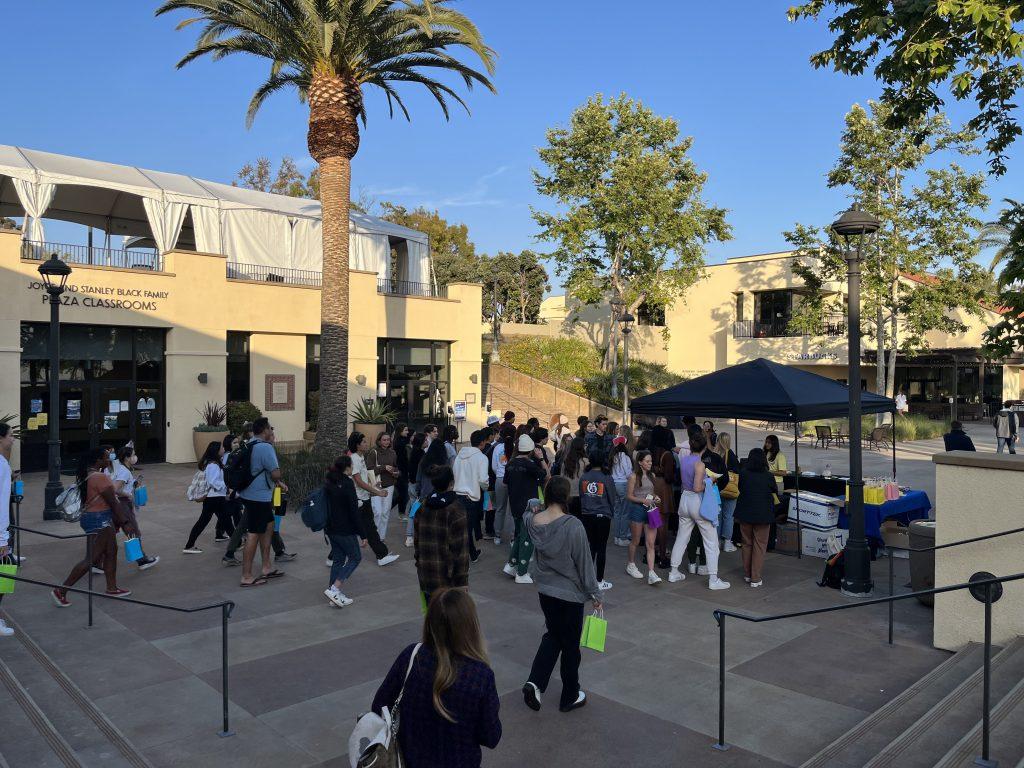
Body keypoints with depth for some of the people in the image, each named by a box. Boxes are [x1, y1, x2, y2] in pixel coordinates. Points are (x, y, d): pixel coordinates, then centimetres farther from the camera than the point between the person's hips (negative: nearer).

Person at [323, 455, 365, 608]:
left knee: (338, 559, 15)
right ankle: (334, 589, -6)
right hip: (345, 530, -8)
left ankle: (334, 595, 14)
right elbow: (354, 511, -17)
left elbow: (326, 506, 15)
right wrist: (362, 534, -13)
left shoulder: (328, 482, 8)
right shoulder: (347, 484, -17)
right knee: (355, 557, 6)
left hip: (330, 529, 8)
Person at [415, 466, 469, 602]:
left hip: (426, 577, 6)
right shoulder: (456, 511, -14)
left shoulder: (423, 508, 6)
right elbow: (460, 549, -15)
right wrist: (462, 580, -11)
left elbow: (416, 541, 13)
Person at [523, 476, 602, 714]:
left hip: (545, 589, 5)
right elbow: (585, 562, -15)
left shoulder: (533, 521, -9)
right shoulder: (573, 525, -23)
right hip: (570, 593, -5)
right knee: (570, 645, 13)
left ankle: (535, 682, 10)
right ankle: (570, 697, 28)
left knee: (552, 636, 24)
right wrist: (595, 593, -5)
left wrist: (533, 511, 34)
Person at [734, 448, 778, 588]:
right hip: (763, 514, -2)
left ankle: (747, 575, 26)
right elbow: (775, 491, 6)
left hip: (745, 513, 2)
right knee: (759, 546, 6)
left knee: (747, 544, 17)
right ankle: (755, 579, 5)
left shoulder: (743, 474, -8)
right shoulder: (768, 476, -12)